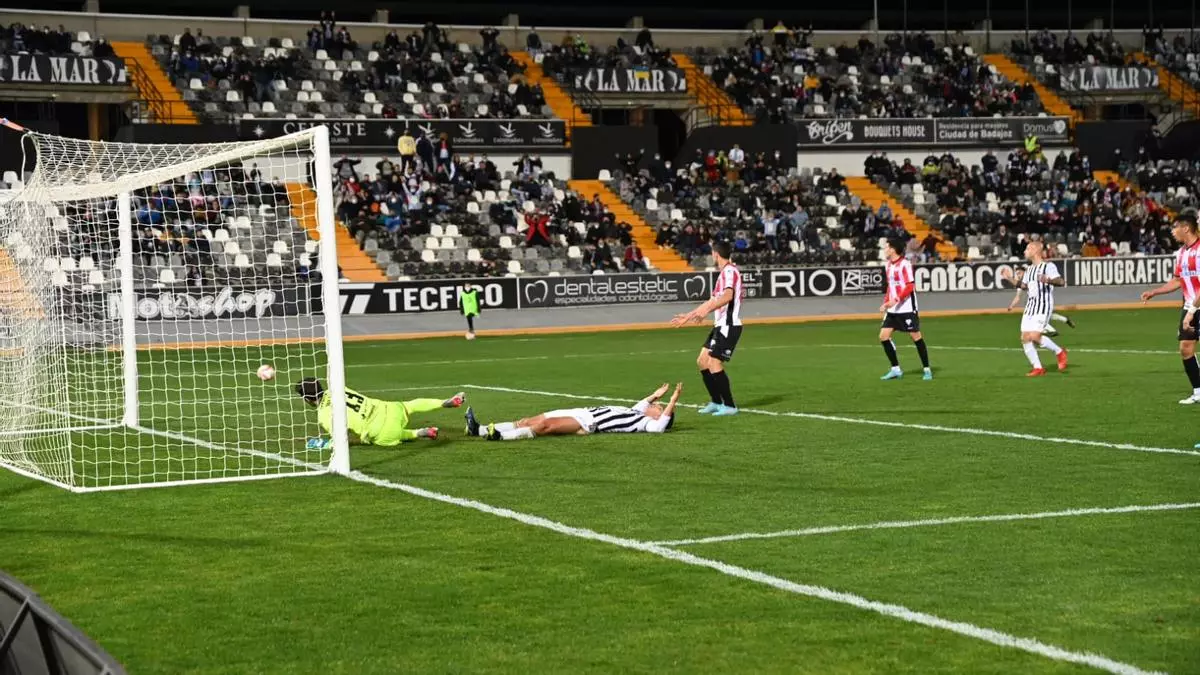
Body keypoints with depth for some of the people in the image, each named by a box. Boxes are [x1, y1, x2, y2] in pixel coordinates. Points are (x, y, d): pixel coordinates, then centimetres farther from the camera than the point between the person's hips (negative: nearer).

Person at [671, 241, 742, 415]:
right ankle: (716, 402, 19)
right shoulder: (723, 273, 19)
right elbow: (713, 300, 28)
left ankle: (729, 406, -7)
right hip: (720, 325, 10)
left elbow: (728, 296, -32)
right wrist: (688, 316, 32)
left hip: (729, 326, -10)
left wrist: (706, 310, -44)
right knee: (702, 361, 11)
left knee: (714, 363, -14)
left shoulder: (730, 271, -13)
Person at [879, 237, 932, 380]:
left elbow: (910, 287, -18)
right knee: (883, 336, 0)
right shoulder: (888, 266, 11)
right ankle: (896, 370, 8)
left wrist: (896, 300, -27)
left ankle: (927, 370, 7)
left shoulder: (905, 264, -13)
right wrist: (885, 303, 12)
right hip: (893, 309, 8)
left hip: (907, 308, -8)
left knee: (916, 336, -3)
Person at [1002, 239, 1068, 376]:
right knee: (1025, 338, -2)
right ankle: (1038, 368, 6)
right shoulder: (1029, 269, 20)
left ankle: (1059, 352, 2)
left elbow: (1061, 281, -19)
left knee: (1035, 336, -20)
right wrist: (1011, 278, 20)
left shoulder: (1048, 266, -6)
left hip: (1043, 305, -8)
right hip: (1030, 306, 8)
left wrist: (1048, 280, -38)